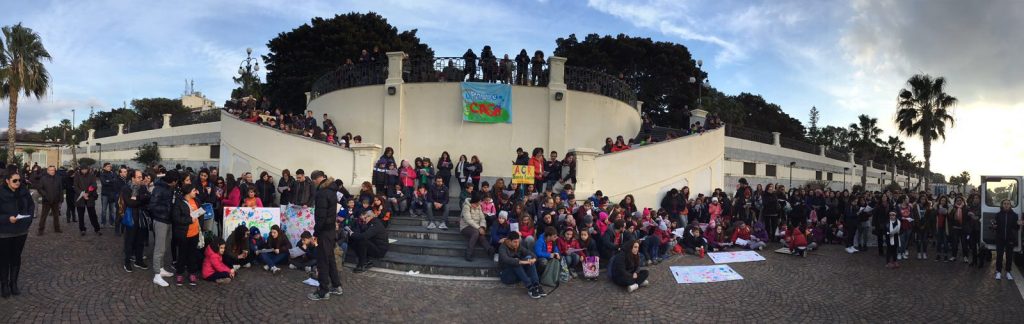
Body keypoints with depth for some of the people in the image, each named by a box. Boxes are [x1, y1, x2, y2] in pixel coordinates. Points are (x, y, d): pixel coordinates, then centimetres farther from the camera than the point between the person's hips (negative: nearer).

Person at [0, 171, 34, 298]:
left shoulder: (24, 191, -4)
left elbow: (31, 205, 9)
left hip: (21, 231, 4)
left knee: (16, 257, 13)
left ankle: (14, 283, 24)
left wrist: (29, 219, -2)